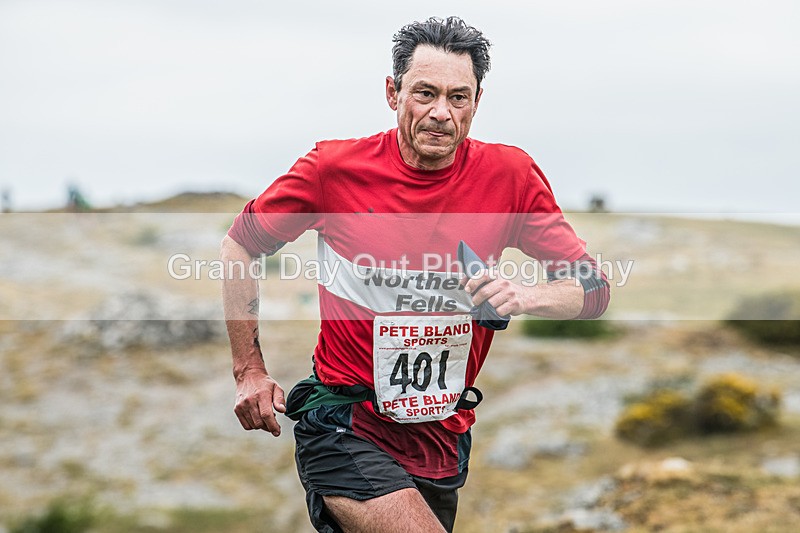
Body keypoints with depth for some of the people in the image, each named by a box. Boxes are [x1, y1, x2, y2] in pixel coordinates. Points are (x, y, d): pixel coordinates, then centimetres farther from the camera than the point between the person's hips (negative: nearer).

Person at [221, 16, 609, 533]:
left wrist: (524, 296, -24)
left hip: (445, 441, 4)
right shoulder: (336, 166, -9)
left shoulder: (509, 174, -6)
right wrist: (250, 371, 2)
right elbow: (240, 246, 4)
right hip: (345, 429, -4)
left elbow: (594, 286, -3)